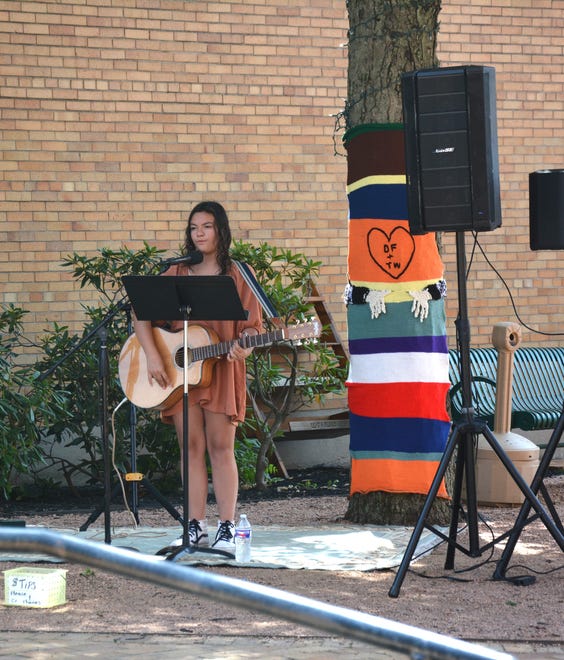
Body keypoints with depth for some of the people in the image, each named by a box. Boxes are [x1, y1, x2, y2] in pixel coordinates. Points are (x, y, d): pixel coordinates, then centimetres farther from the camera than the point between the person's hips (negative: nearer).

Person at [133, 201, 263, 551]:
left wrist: (243, 348, -21)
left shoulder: (237, 275, 4)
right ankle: (196, 527, 6)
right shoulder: (177, 273, 9)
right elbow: (142, 314, 3)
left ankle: (227, 529, -2)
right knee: (192, 447, 3)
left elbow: (252, 325, 0)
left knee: (221, 447, -3)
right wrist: (152, 356, -10)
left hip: (222, 370, -2)